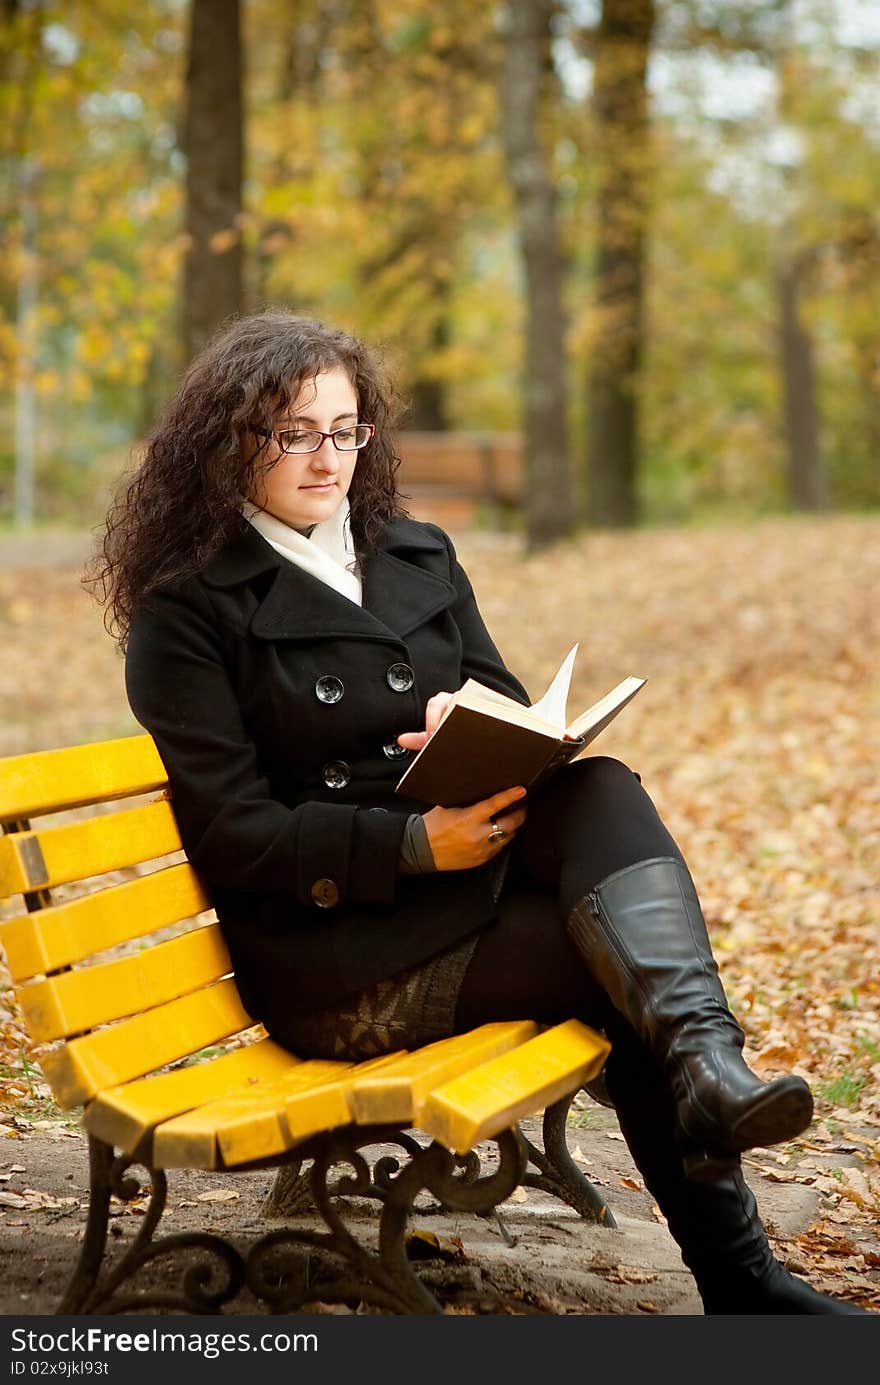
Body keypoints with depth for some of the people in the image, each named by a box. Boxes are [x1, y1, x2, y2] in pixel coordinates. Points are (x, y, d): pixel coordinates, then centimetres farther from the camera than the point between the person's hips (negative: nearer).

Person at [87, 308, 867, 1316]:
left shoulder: (419, 557, 14)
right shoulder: (185, 613, -5)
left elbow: (516, 715, 17)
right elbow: (233, 835, -11)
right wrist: (417, 842, -24)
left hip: (466, 877, 5)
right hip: (333, 952, -5)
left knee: (598, 790, -26)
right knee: (628, 960, -23)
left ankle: (708, 1071, -38)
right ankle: (736, 1274, -22)